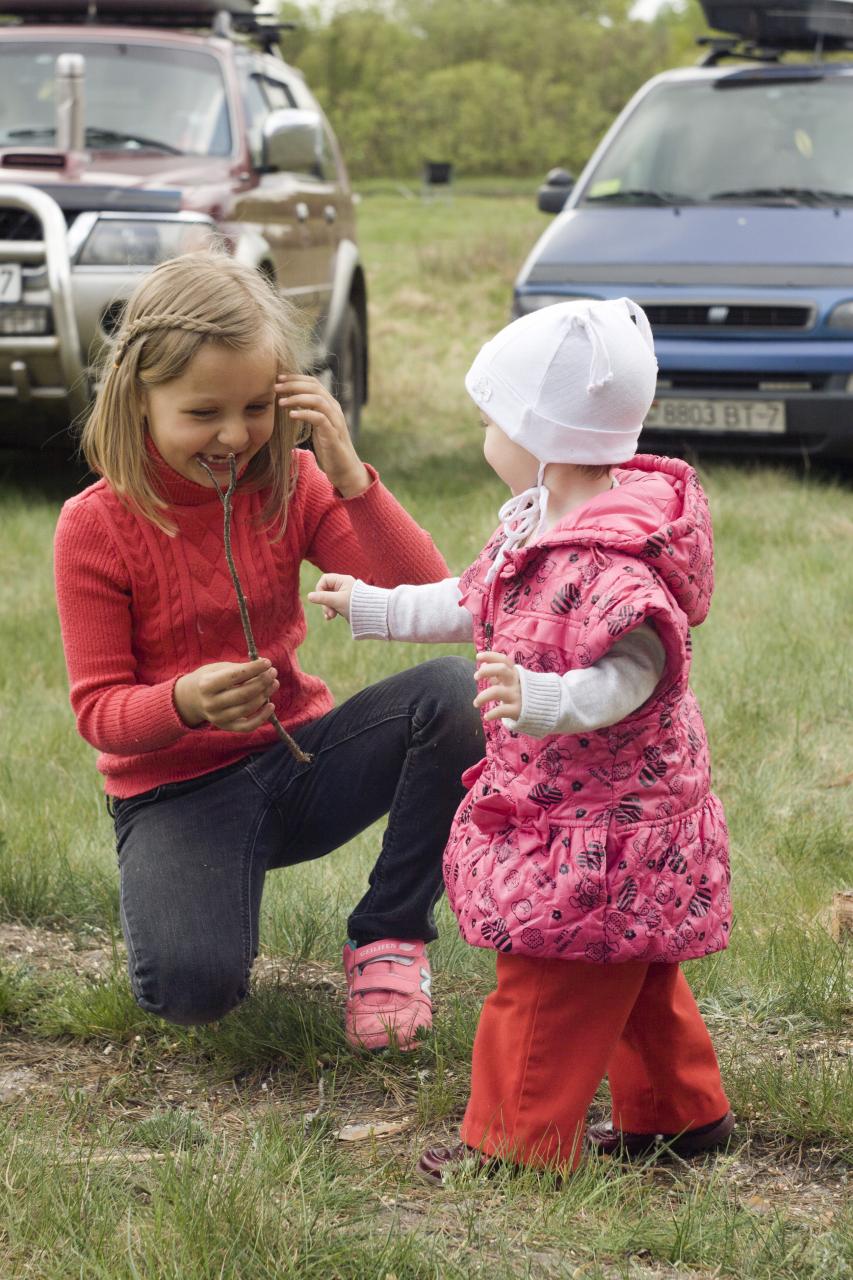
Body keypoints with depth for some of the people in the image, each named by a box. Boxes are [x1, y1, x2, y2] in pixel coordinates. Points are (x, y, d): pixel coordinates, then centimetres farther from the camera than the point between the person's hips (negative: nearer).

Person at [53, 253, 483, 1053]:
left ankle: (388, 937, -8)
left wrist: (349, 476, -23)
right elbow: (99, 709, -11)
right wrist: (183, 704, -34)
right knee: (190, 986, -32)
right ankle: (175, 884, 8)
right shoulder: (94, 528, -12)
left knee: (456, 692, -25)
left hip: (297, 753, 3)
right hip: (176, 789, -3)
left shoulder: (291, 486, -3)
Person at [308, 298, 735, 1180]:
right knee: (629, 970, 21)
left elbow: (631, 674, -32)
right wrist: (371, 606, 29)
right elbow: (472, 603, 21)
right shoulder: (534, 526, 6)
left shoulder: (610, 559, -28)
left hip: (604, 818, -10)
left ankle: (516, 1140, 8)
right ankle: (678, 1109, 34)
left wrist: (542, 700, -47)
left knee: (548, 976, -2)